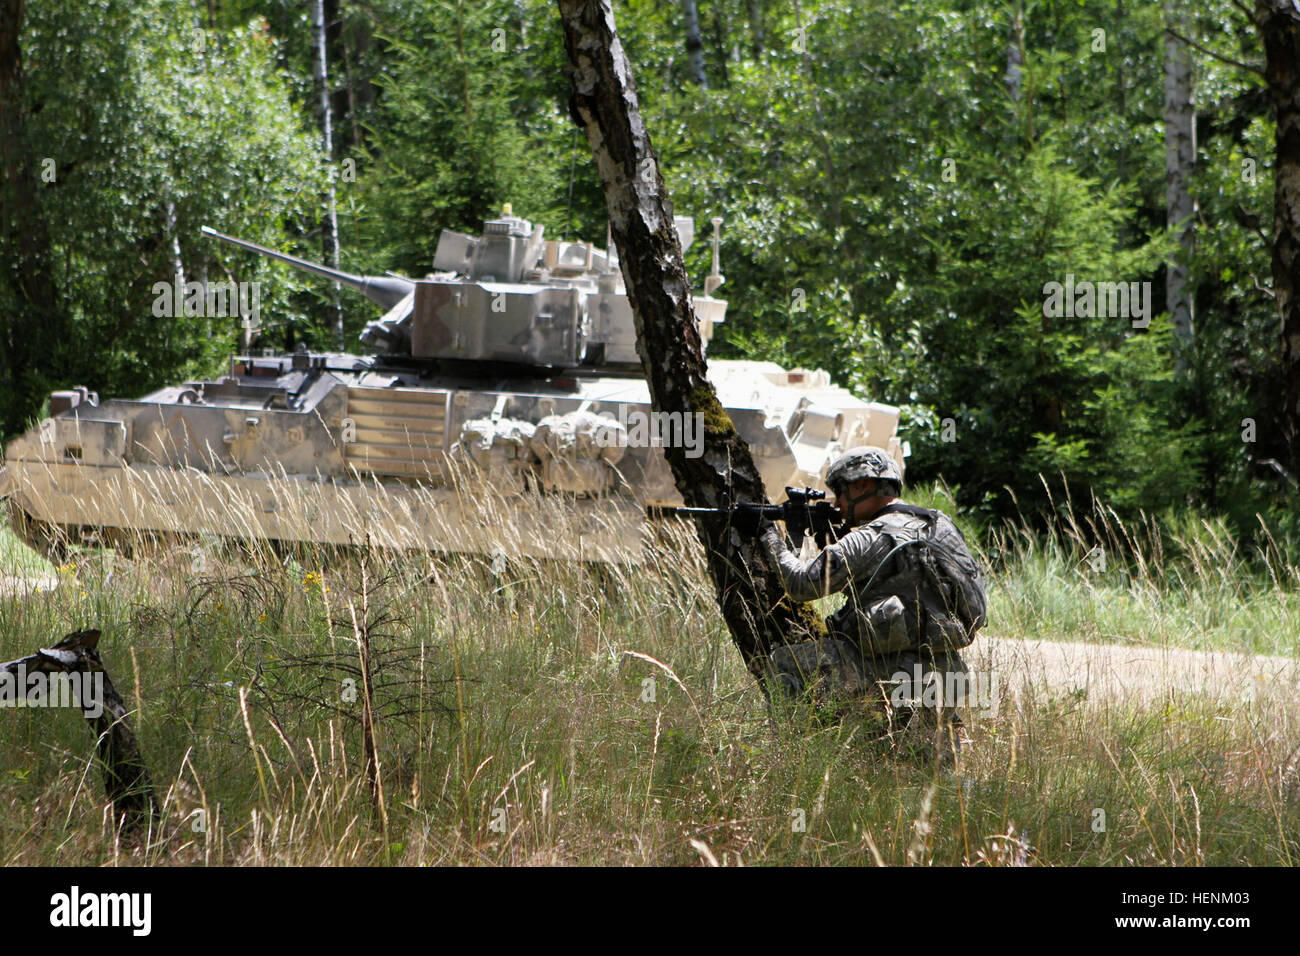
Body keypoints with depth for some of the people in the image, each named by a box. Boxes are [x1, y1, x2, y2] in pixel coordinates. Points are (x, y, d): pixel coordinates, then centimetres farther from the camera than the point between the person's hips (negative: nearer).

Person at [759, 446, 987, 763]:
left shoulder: (872, 539, -10)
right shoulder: (940, 524, 13)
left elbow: (802, 584, -8)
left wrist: (774, 541, 8)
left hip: (894, 673, -7)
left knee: (783, 664, 0)